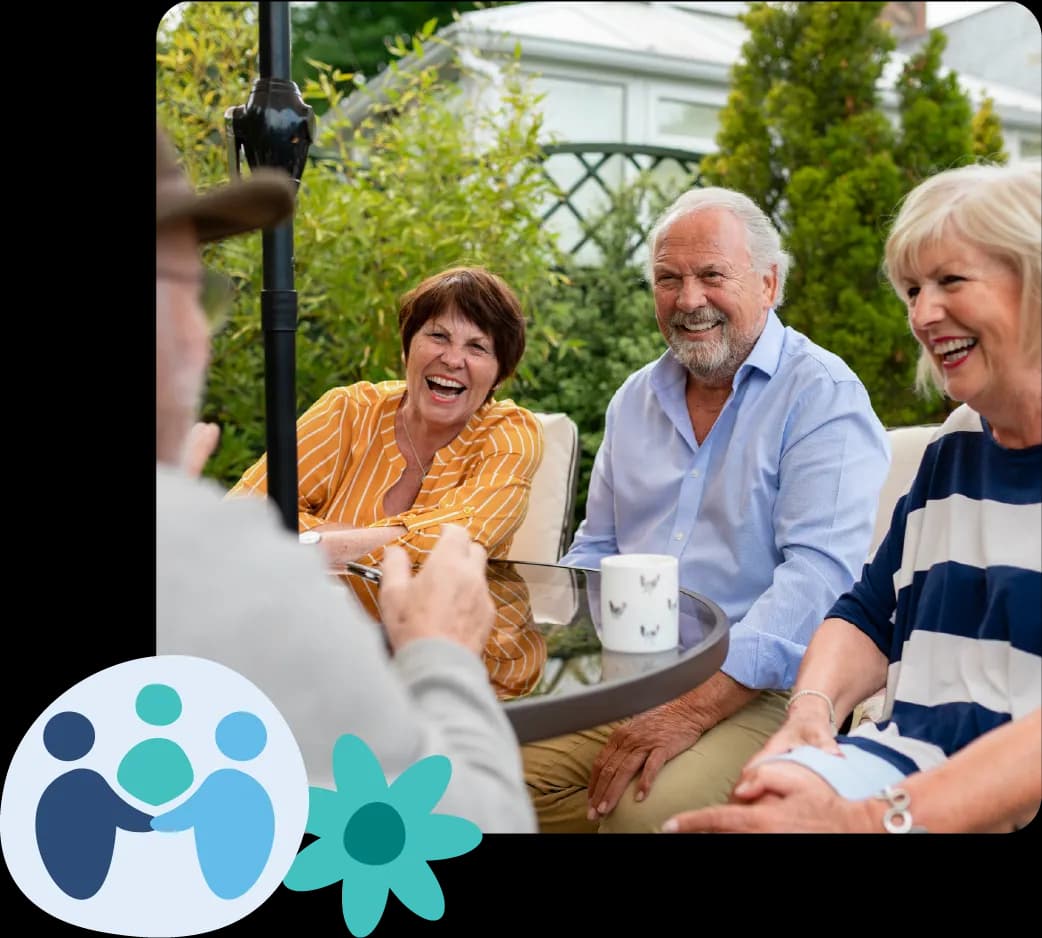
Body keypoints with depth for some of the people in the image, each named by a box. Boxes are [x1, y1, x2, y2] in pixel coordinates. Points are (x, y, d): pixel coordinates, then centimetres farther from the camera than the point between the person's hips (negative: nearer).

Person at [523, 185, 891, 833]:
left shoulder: (825, 397, -6)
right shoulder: (636, 397, 15)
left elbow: (818, 574, -18)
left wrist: (692, 711, -26)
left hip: (755, 689, -5)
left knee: (649, 806, -31)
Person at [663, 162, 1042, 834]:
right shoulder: (955, 445, 13)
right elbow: (871, 615, 14)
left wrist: (876, 819, -28)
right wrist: (812, 707, -5)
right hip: (919, 757, 5)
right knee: (770, 800, -21)